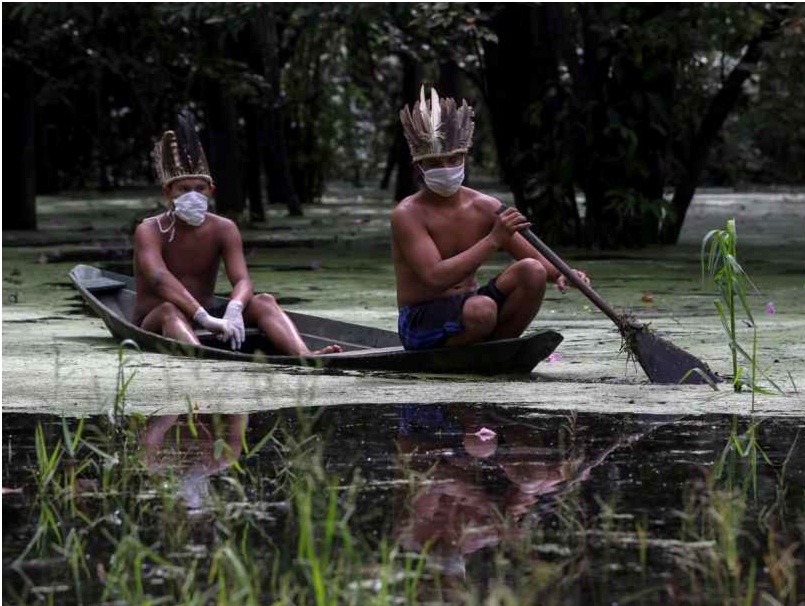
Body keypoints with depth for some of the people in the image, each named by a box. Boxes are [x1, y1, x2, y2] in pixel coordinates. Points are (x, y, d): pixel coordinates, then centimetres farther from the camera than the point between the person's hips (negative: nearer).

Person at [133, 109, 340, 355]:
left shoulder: (223, 229, 2)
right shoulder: (149, 231, -11)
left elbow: (242, 280, -14)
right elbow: (160, 279, -30)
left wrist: (234, 309, -39)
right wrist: (204, 317, -45)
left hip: (204, 322, 4)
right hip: (153, 326, -4)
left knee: (264, 302, -18)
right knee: (170, 310, -38)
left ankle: (304, 356, -46)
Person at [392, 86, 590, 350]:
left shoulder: (484, 208, 4)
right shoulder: (408, 215, -13)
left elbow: (537, 261, 4)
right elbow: (435, 277, -26)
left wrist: (562, 275, -20)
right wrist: (494, 239, -29)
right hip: (421, 324, -6)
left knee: (531, 271, -17)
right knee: (482, 309, -37)